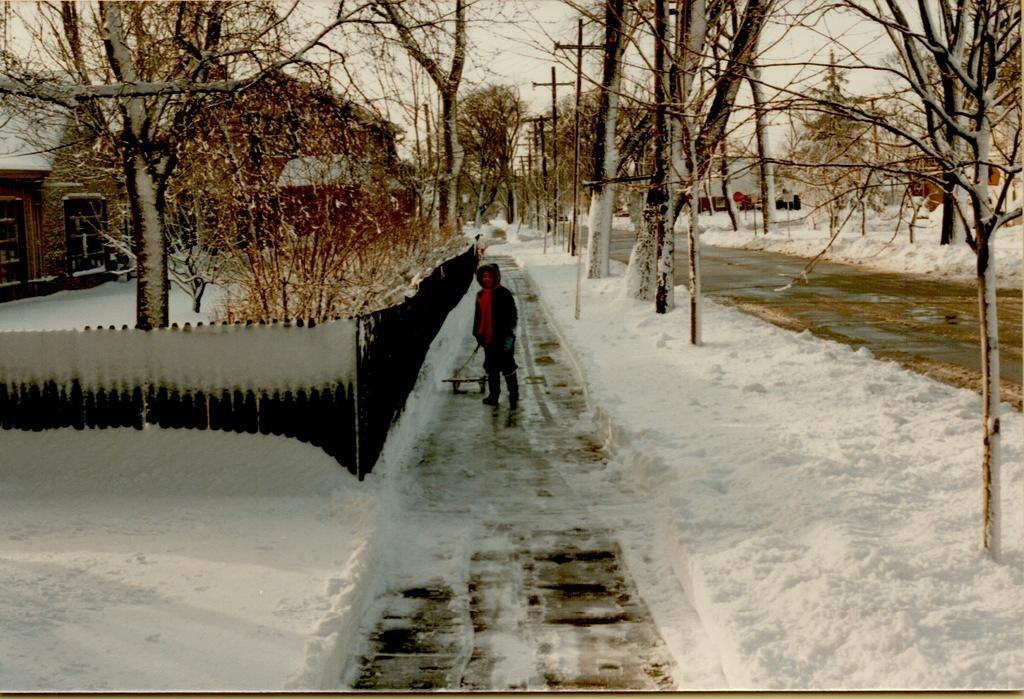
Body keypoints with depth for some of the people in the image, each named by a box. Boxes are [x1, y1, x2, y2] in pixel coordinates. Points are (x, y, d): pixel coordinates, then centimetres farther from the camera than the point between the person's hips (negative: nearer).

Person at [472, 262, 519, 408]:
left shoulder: (504, 294, -11)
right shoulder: (480, 295, 9)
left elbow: (513, 316, -12)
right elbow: (478, 316, 19)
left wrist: (509, 335, -17)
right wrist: (477, 334, 17)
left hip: (503, 340, -6)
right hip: (488, 339, 6)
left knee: (508, 368, -1)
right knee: (491, 369, 14)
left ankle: (514, 397, 8)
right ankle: (493, 395, 25)